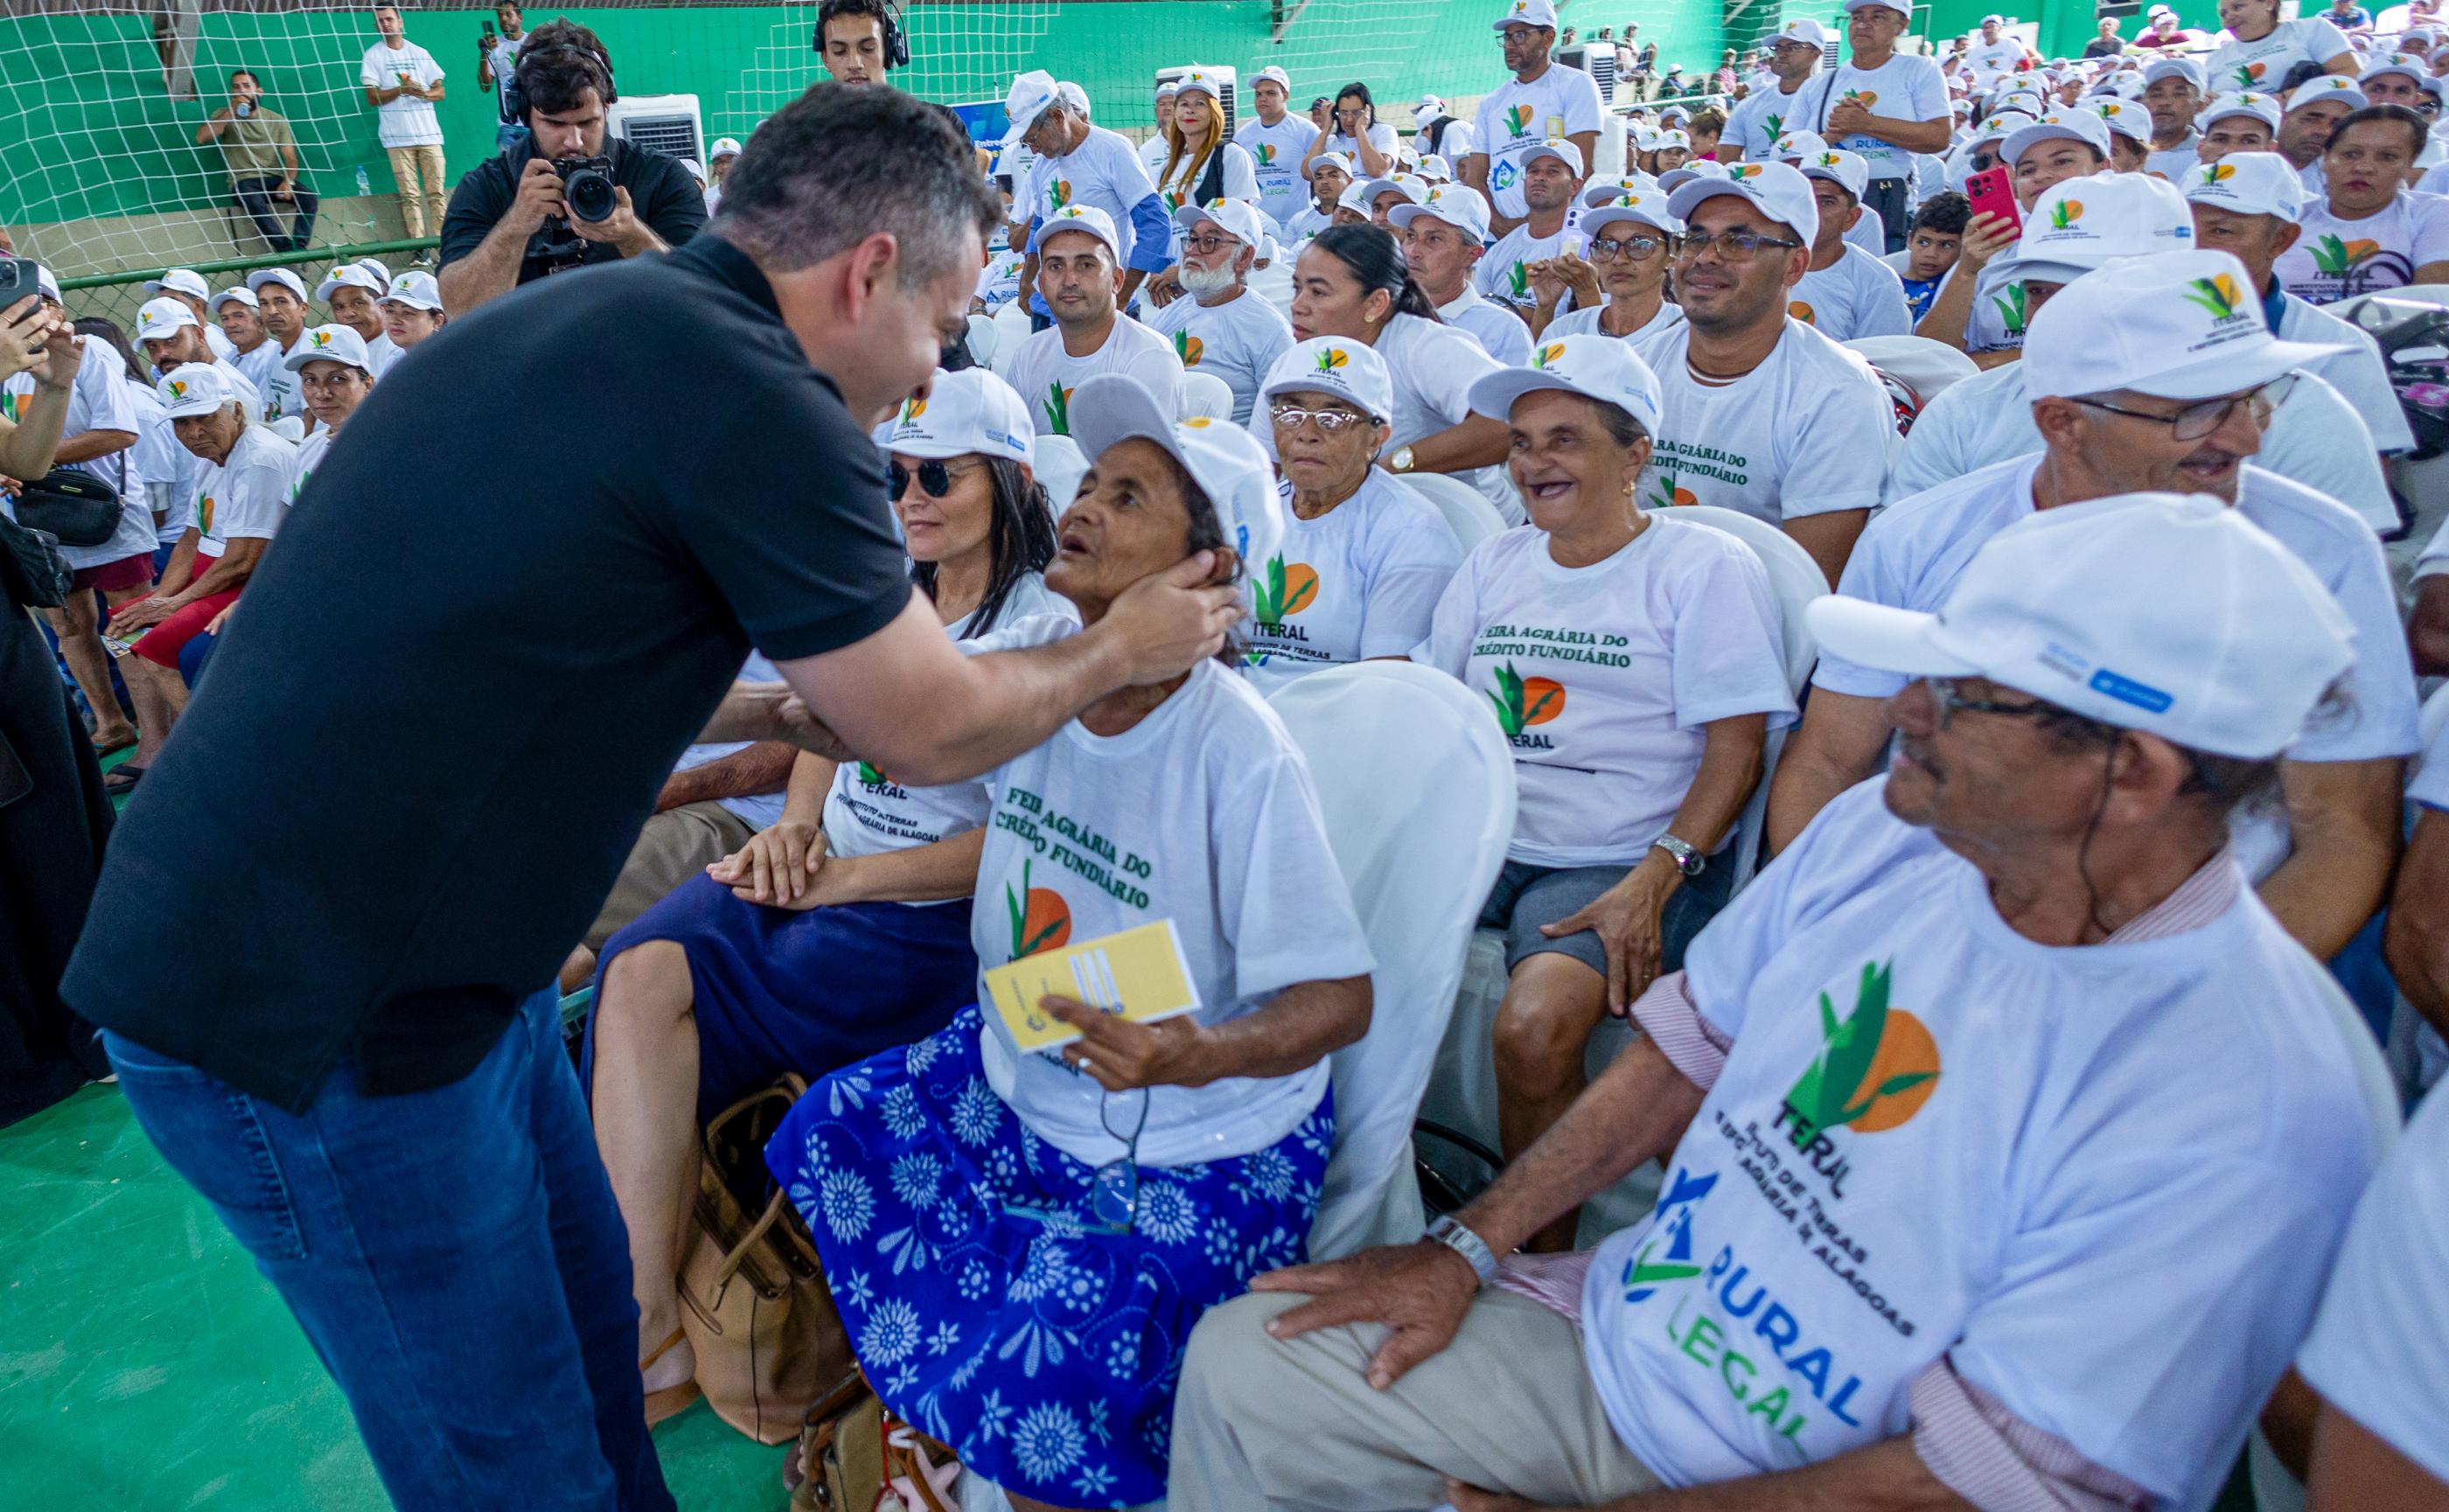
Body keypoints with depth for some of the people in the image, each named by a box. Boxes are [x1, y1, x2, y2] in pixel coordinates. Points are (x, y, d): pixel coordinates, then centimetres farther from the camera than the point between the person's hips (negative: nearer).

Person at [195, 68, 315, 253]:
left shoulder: (276, 120, 12)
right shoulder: (224, 115, 10)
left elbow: (290, 158, 4)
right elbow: (201, 138, -7)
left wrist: (288, 182, -18)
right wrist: (231, 111, -10)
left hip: (274, 179, 2)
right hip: (244, 181, -2)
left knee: (308, 196, -29)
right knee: (255, 203, -38)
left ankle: (299, 248, -36)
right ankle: (287, 249, -42)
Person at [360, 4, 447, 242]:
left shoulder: (420, 53, 13)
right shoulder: (373, 55, 6)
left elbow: (440, 92, 10)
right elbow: (373, 98, -1)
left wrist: (423, 93, -11)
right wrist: (401, 90, -15)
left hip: (429, 134, 2)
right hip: (398, 137, -2)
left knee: (436, 193, -1)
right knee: (410, 196, -4)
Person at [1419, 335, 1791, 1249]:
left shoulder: (1705, 569, 3)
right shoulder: (1496, 563, 19)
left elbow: (1735, 752, -4)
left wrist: (1651, 884, -18)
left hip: (1620, 862, -5)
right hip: (1479, 841, 5)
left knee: (1533, 1028, -32)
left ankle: (1547, 1262, -8)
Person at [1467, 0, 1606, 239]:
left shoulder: (1576, 85, 5)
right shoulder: (1491, 102, 19)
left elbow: (1578, 166, -6)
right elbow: (1474, 177, 12)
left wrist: (1528, 223, -13)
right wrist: (1498, 224, -7)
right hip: (1500, 236, 4)